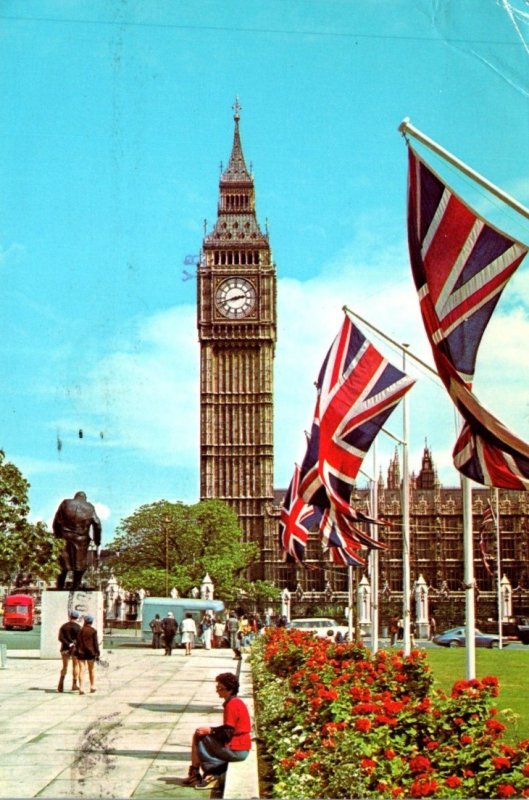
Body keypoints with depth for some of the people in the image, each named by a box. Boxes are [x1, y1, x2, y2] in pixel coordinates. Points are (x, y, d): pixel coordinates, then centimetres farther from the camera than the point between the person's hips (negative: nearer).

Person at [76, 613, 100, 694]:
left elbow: (77, 642, 0)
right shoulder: (93, 631, -5)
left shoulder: (80, 630, -2)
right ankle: (92, 687, 20)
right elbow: (95, 643, -6)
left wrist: (77, 651, 9)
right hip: (90, 652, 0)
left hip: (81, 652, 1)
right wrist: (97, 653, -2)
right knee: (92, 670, 15)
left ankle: (81, 688, -7)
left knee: (81, 670, 0)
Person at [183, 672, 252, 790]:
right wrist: (211, 730, 11)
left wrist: (210, 730, -7)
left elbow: (227, 732, -19)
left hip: (235, 751, -10)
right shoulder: (238, 702, 12)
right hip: (243, 750, 10)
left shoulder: (231, 705, -18)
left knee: (198, 737, -1)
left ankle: (194, 774, 5)